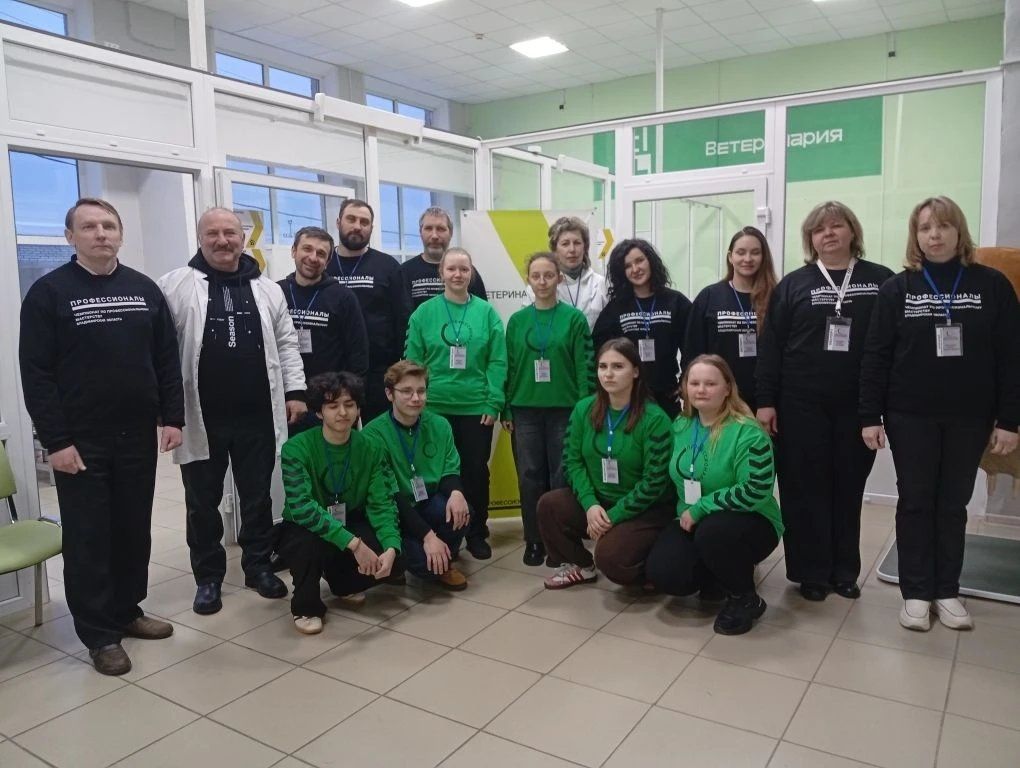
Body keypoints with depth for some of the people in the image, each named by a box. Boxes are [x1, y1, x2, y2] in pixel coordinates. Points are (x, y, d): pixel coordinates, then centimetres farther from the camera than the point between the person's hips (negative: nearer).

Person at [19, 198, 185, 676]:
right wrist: (55, 440, -13)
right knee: (88, 538, 5)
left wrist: (172, 417, 0)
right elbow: (36, 373, -8)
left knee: (134, 530, 13)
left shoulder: (144, 289, 7)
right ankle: (99, 633, 16)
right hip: (80, 440, -3)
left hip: (138, 436, 4)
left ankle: (127, 611, 29)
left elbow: (167, 360, 8)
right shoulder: (48, 293, -4)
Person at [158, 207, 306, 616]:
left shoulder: (267, 289, 8)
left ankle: (258, 566, 29)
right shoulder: (176, 286, -2)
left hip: (257, 417, 2)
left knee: (257, 497, 13)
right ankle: (208, 577, 26)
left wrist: (295, 391, 4)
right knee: (203, 503, 10)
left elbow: (286, 344, 11)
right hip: (202, 418, -2)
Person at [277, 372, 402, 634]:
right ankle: (306, 607, -5)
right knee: (310, 544, -38)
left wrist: (391, 547, -35)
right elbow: (301, 508, -32)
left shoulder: (371, 449, -10)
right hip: (305, 529, -3)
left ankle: (343, 583, 14)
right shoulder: (296, 448, -22)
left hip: (351, 525, 4)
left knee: (395, 560, -21)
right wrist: (353, 543, -39)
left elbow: (381, 505, -15)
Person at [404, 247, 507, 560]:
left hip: (477, 408, 0)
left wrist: (493, 403, -8)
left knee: (476, 471, 8)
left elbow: (497, 362, -2)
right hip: (434, 408, 0)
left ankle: (477, 533, 24)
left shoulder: (487, 312, 0)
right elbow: (412, 362, 1)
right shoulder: (424, 313, 0)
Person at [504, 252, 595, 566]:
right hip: (525, 410, 2)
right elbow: (509, 367, 7)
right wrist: (506, 410, 4)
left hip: (565, 409, -2)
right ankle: (534, 540, 19)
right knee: (530, 476, 6)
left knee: (562, 476, 3)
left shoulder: (574, 318, -2)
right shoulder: (517, 320, 5)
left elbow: (584, 366, -3)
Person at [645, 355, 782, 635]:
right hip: (693, 522, 6)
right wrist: (686, 512, 3)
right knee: (662, 573, -18)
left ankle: (745, 599, -9)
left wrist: (699, 509, -22)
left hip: (750, 523, -5)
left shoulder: (748, 432, -19)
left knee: (713, 531, -39)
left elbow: (755, 491, -26)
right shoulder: (680, 425, 3)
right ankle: (719, 576, 15)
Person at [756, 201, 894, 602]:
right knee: (805, 487, 4)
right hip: (802, 404, 0)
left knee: (849, 487, 10)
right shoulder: (793, 284, 3)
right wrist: (765, 401, -6)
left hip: (858, 404, 1)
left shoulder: (881, 281, 4)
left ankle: (845, 570, 24)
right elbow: (770, 345, 0)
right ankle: (811, 571, 17)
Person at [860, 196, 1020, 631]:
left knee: (953, 505, 11)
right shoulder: (897, 289, -1)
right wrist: (870, 416, -8)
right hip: (910, 417, 0)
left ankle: (947, 591, 24)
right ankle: (916, 592, 18)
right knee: (915, 503, 7)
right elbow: (875, 357, -3)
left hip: (969, 419, 1)